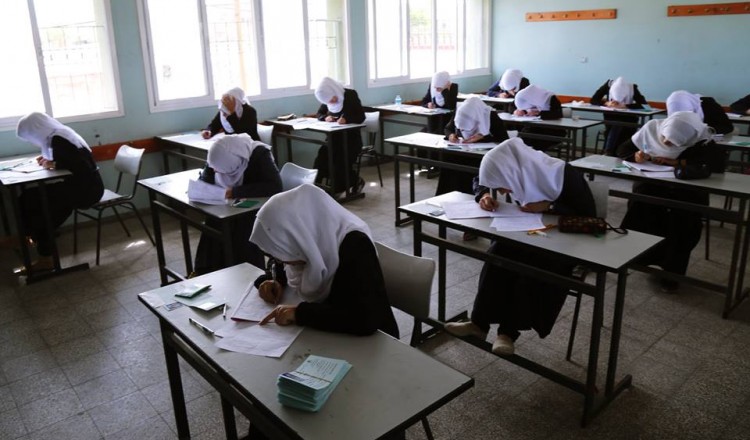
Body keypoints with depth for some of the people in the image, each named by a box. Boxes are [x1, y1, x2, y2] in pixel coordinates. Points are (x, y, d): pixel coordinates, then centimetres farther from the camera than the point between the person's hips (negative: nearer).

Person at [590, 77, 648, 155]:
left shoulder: (633, 88, -18)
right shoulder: (608, 85, -16)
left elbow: (644, 104, -29)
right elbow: (593, 100, -16)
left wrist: (624, 106, -39)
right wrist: (606, 103, -33)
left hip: (627, 120, -1)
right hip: (610, 118, 1)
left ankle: (608, 153, -24)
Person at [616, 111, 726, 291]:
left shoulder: (701, 140, -13)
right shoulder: (651, 127, -6)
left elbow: (719, 162, -26)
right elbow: (622, 150, 4)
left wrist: (678, 162, -26)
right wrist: (636, 156, -19)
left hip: (687, 189, -1)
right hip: (651, 184, 1)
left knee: (684, 217, -30)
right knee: (640, 208, -32)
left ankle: (673, 270, -13)